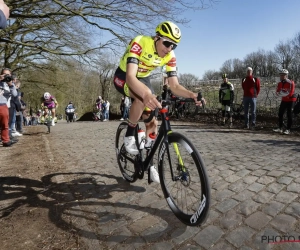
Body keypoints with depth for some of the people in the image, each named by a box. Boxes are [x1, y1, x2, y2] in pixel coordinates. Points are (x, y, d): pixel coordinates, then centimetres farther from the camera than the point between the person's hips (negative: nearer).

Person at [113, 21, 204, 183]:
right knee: (144, 95, -39)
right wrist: (146, 95, -61)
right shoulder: (139, 43, -30)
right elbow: (130, 76, -43)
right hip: (123, 77, -5)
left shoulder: (170, 57, -15)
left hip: (143, 79, 5)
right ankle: (129, 136, -19)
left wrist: (191, 95, -37)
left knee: (152, 122, -4)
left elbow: (174, 86, -17)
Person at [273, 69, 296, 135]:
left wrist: (282, 93, -15)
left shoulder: (291, 83, -17)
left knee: (289, 115, -3)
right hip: (284, 100, 6)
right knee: (280, 114, 5)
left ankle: (288, 129, 4)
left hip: (290, 100, -6)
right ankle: (280, 128, 13)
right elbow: (277, 93, -4)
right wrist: (285, 93, -20)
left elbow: (290, 93, -22)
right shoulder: (279, 83, 3)